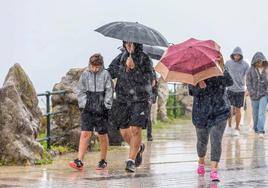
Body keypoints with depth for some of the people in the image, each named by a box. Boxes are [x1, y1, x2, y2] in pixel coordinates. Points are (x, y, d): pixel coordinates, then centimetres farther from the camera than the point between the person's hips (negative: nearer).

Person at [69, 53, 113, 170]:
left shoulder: (105, 75, 0)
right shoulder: (85, 74, 5)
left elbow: (109, 92, 0)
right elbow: (80, 91, 9)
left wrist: (106, 106, -7)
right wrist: (83, 104, -2)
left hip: (101, 109, -1)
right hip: (88, 109, 1)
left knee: (102, 135, 6)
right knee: (85, 134, -6)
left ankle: (103, 161, 19)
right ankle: (79, 161, -11)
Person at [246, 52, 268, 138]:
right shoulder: (251, 70, -3)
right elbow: (248, 82, -1)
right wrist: (252, 92, -9)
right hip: (254, 95, 1)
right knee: (255, 114, 11)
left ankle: (261, 131, -12)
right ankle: (256, 129, 26)